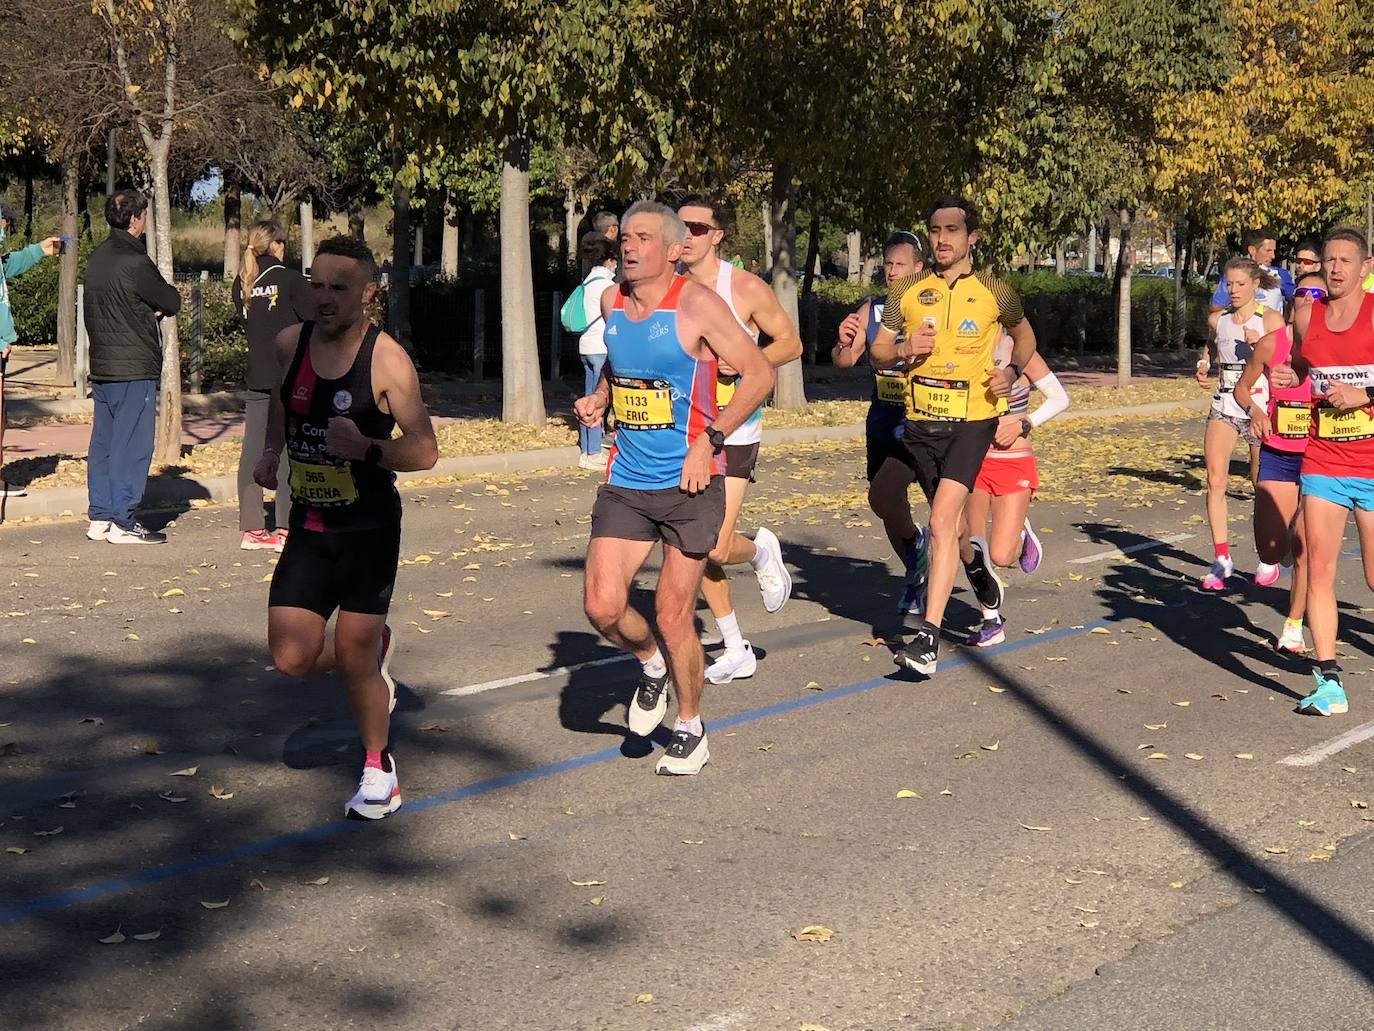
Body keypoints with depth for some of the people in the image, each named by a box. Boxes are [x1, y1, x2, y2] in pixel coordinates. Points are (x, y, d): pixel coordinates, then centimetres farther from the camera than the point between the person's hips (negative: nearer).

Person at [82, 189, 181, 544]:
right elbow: (172, 303, -8)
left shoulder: (97, 258, 11)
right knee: (131, 445, -4)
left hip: (101, 366, 9)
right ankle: (122, 523, -2)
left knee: (103, 443, 11)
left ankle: (100, 518, 16)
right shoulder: (134, 262, -16)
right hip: (134, 369, -9)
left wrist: (148, 309, 0)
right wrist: (159, 304, 13)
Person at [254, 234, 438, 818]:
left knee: (353, 660, -1)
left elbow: (425, 451, -15)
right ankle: (374, 650, 32)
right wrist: (272, 449, 9)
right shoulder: (290, 343, 1)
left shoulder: (387, 360, -16)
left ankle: (378, 771, 24)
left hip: (368, 530, -5)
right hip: (307, 528, 5)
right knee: (291, 658, -3)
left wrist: (365, 448, -30)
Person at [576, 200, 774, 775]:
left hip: (689, 485, -5)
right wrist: (598, 399, 8)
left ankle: (690, 730, 22)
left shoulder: (695, 305, -11)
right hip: (626, 483, 5)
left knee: (672, 616, 0)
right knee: (602, 607, -7)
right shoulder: (612, 302, 7)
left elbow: (759, 373, -10)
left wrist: (709, 439, -17)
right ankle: (651, 665, 27)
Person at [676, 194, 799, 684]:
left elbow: (790, 343, -1)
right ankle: (735, 650, 21)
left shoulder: (747, 288, -9)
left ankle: (762, 550, 24)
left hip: (734, 431, -4)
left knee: (716, 548, -13)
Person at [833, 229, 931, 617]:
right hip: (881, 423, 6)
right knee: (889, 507, 13)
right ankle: (916, 576, 34)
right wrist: (843, 344, -21)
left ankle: (916, 542, 8)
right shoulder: (871, 310, 4)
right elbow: (844, 361, 0)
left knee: (882, 494, -23)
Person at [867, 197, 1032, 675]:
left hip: (972, 422, -4)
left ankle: (928, 638, -22)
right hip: (920, 421, 4)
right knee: (954, 524, 17)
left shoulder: (994, 292, 0)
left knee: (943, 522, -19)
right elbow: (877, 351, 10)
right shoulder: (906, 291, 4)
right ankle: (988, 600, 42)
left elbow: (1024, 334, 18)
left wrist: (1012, 371, 1)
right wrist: (904, 350, -11)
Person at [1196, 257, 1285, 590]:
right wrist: (1203, 368, 5)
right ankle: (1221, 560, -5)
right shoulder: (1218, 319, 9)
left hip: (1260, 406, -4)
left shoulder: (1270, 319, -5)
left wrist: (1259, 344, -27)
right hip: (1224, 407, 4)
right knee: (1215, 482, -10)